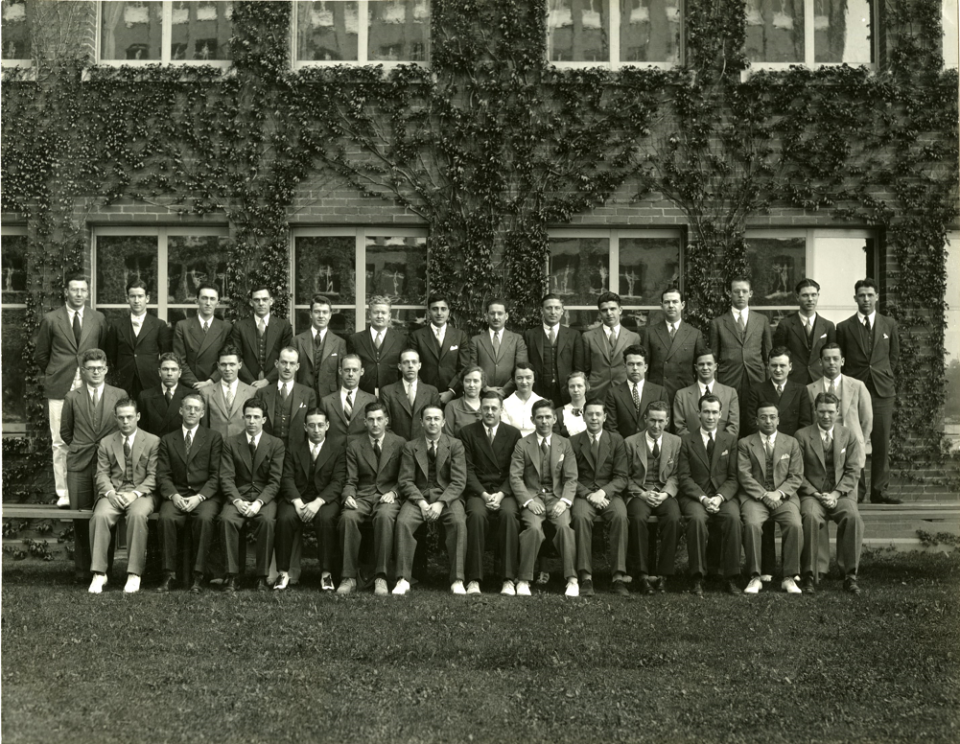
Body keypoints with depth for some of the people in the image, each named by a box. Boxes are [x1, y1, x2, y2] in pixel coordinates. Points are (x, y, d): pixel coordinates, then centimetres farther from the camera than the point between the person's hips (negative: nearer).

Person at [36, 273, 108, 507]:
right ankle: (63, 493, 5)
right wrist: (55, 374, 10)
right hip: (59, 388, -1)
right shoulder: (51, 319, 4)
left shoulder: (98, 319, 9)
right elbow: (41, 354, 12)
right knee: (60, 442, -1)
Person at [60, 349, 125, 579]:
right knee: (80, 516, 2)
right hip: (79, 464, 1)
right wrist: (79, 448, 11)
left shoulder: (119, 395, 5)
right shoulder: (72, 397, 9)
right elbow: (65, 431, 17)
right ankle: (82, 568, 11)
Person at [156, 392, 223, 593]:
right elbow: (162, 475, 7)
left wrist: (199, 497, -14)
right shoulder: (167, 440, 16)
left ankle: (198, 575, -24)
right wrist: (173, 495, -12)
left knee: (205, 518, -33)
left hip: (205, 495, -1)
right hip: (176, 495, 2)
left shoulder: (213, 438, 10)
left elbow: (216, 475, 1)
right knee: (166, 517, -30)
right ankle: (169, 573, -20)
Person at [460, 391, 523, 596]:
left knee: (509, 514, -32)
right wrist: (483, 494, -12)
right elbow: (468, 469, 1)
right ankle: (474, 579, -29)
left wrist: (501, 494, -12)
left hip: (505, 491, 1)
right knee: (476, 514, -33)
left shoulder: (513, 433, 10)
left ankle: (509, 579, -29)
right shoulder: (467, 432, 8)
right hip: (478, 490, 0)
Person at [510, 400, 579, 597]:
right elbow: (515, 477, 0)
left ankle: (572, 579, -24)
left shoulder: (564, 444, 12)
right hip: (532, 496, -1)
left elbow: (571, 478, 7)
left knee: (564, 525, -29)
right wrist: (528, 501, -14)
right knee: (534, 528, -31)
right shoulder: (522, 445, 7)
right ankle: (524, 580, -23)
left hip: (557, 496, 1)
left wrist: (564, 500, -10)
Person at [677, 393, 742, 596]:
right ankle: (697, 578, -24)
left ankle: (731, 578, -22)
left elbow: (733, 478, 6)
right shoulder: (686, 440, 7)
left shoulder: (731, 440, 12)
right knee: (697, 518, -33)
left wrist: (720, 497, -12)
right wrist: (703, 498, -15)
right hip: (694, 495, -1)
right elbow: (684, 477, 0)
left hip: (724, 495, 1)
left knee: (733, 518, -31)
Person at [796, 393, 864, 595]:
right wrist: (815, 494, -12)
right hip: (811, 493, -1)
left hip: (841, 493, 1)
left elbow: (853, 472, 5)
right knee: (811, 517, -34)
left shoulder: (848, 436, 13)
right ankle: (809, 576, -25)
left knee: (853, 517, -31)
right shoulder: (802, 436, 7)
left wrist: (836, 493, -10)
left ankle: (850, 576, -22)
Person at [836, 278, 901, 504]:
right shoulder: (844, 327, 5)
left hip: (883, 391, 2)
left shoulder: (889, 324, 11)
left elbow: (894, 357, 16)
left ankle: (879, 490, 7)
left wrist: (884, 377, 9)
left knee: (882, 443, 1)